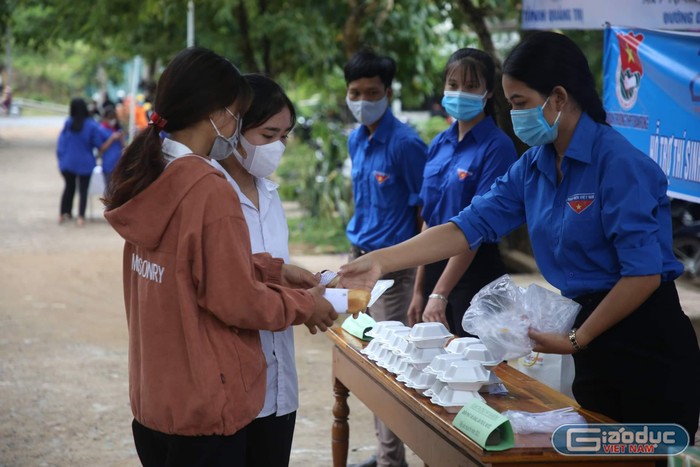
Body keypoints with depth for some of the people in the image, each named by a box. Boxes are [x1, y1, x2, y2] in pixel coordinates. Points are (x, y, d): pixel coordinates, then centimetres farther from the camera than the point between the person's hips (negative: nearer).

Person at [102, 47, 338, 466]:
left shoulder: (151, 177, 3)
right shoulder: (210, 191, -22)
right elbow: (238, 302, -17)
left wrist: (273, 270, 11)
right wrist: (305, 306, -1)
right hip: (205, 408, -8)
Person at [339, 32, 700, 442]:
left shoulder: (619, 164, -18)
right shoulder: (533, 166, 5)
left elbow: (644, 272, -20)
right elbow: (470, 226, 3)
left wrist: (576, 341, -12)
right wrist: (380, 262, -5)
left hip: (648, 345, -7)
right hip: (596, 341, 7)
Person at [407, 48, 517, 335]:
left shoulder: (497, 147, -11)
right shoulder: (439, 144, 9)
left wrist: (440, 294, -22)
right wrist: (419, 291, 12)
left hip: (475, 272, -6)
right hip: (437, 266, 6)